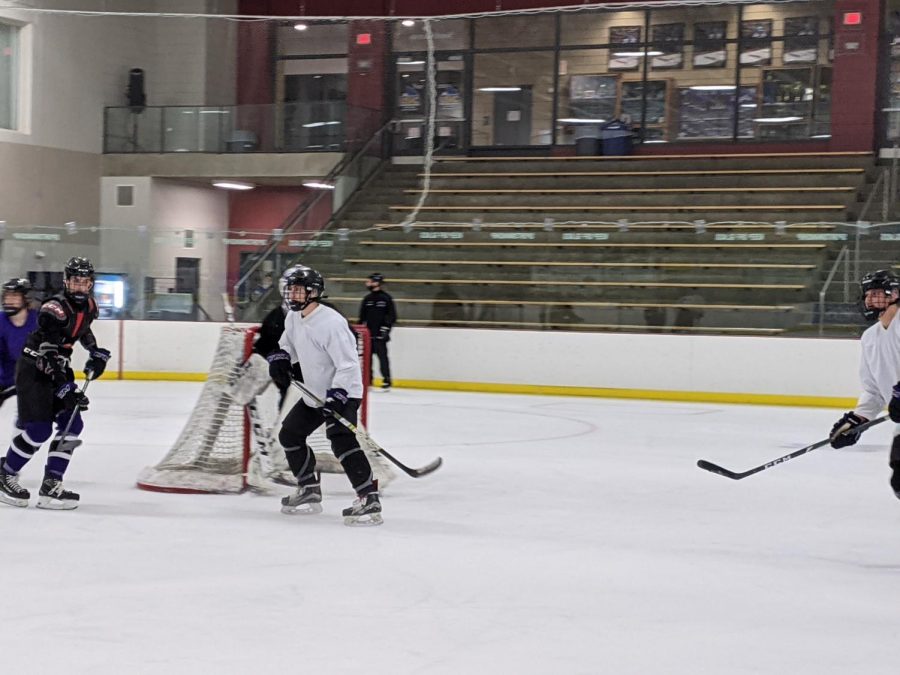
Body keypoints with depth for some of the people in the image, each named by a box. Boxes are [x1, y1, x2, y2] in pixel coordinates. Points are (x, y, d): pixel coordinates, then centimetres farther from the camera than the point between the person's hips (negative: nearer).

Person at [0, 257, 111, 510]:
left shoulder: (88, 306, 2)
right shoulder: (55, 309, -25)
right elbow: (49, 356, -30)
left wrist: (97, 354, 16)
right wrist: (66, 389, -35)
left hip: (58, 368, 8)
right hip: (32, 369, -8)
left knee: (72, 425, -1)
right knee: (39, 429, -14)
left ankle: (51, 486, 2)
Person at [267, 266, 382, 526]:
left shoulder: (330, 323, -25)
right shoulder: (293, 318, 2)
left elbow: (348, 365, -28)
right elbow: (287, 344, 23)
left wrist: (335, 397, -34)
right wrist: (279, 359, 2)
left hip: (342, 392, -10)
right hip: (314, 393, 10)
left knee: (341, 440, -27)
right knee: (290, 434, 15)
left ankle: (369, 499, -30)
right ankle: (309, 491, 28)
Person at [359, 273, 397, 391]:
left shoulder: (386, 298, -3)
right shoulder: (367, 299, 13)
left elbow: (392, 316, -5)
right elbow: (362, 316, 18)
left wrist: (386, 328, -13)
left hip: (380, 334, -6)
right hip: (368, 333, 6)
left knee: (382, 356, -8)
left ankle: (387, 381, -4)